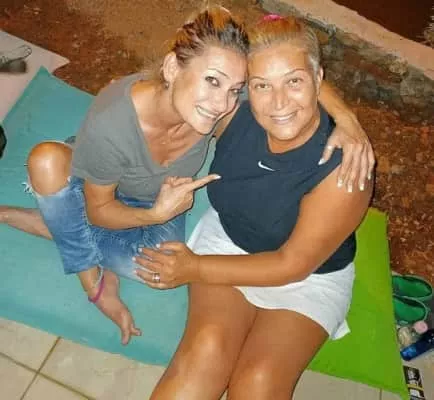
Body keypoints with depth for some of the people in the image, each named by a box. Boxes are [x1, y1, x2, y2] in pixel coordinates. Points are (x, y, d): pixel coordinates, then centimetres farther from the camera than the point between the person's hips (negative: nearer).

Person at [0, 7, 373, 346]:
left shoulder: (222, 97, -31)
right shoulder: (109, 124, -38)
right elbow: (99, 211, -23)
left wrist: (347, 117, -36)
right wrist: (156, 214, -39)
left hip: (161, 207, 2)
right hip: (106, 202, -1)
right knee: (47, 158, -32)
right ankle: (95, 280, -13)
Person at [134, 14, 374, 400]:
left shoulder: (343, 168, -27)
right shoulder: (237, 115, -18)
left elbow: (292, 264, -20)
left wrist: (195, 269, -18)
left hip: (308, 277, -1)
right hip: (226, 239, 2)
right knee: (207, 346, -23)